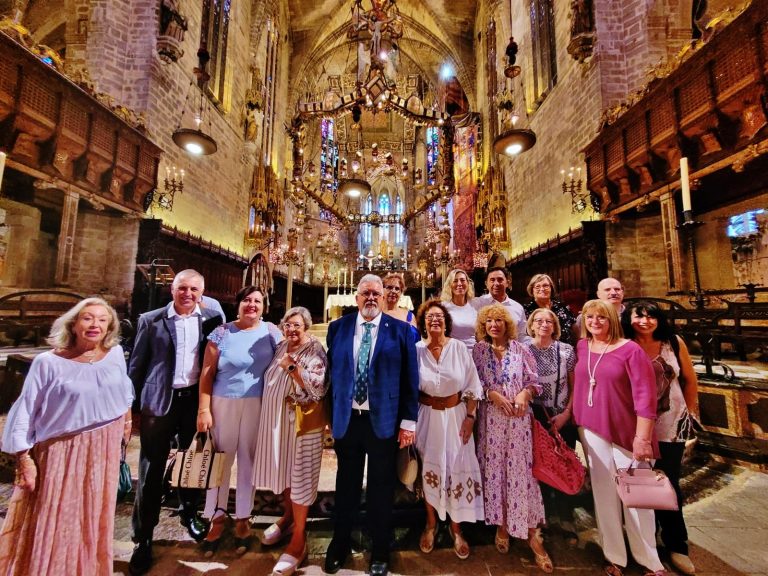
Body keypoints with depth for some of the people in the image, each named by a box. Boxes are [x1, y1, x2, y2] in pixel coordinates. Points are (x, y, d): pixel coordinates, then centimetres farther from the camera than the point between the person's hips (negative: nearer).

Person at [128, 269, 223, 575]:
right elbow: (136, 365, 1)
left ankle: (189, 514, 42)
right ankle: (143, 538, 26)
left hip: (195, 400, 2)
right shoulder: (150, 320, -3)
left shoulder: (210, 319, -2)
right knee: (151, 470, 7)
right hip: (158, 402, -1)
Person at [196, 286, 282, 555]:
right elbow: (207, 372, -1)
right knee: (221, 460, 11)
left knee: (248, 461, 13)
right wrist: (203, 409, -6)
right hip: (224, 403, 0)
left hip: (258, 405, 0)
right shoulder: (222, 333, -2)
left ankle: (243, 519, 32)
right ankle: (216, 518, 32)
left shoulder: (272, 332, 0)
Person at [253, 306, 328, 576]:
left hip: (302, 422, -7)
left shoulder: (315, 352, -15)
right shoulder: (281, 347, 7)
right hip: (276, 419, 7)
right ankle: (288, 517, 44)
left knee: (299, 473, 3)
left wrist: (292, 367, -28)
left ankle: (299, 539, 18)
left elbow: (318, 388, -25)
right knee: (282, 470, 21)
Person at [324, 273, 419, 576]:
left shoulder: (400, 330, -5)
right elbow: (332, 372, 6)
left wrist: (408, 420, -5)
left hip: (384, 421, -2)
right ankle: (340, 544, 45)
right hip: (345, 419, 2)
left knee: (381, 489, 15)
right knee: (346, 485, 20)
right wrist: (328, 414, 6)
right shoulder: (337, 328, 2)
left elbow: (410, 378, -4)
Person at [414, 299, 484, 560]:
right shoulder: (417, 350, -9)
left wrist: (470, 417, -5)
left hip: (456, 414, 0)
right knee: (429, 469, 11)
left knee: (457, 469, 8)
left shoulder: (459, 347, -9)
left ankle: (456, 527, 33)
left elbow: (472, 385, -3)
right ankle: (431, 523, 36)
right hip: (427, 416, 0)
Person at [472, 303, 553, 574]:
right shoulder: (478, 350, 1)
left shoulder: (520, 349, 2)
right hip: (491, 417, 1)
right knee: (495, 467, 8)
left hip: (518, 417, 0)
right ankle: (501, 525, 26)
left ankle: (532, 534, 17)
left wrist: (525, 393, -14)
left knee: (521, 468, 1)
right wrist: (493, 395, -15)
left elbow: (534, 381, 4)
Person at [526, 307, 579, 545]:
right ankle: (547, 514, 31)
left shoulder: (566, 350, -1)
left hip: (563, 418, 0)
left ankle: (566, 520, 27)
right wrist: (528, 415, -6)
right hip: (535, 418, 0)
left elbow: (574, 387, 2)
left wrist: (566, 414, -7)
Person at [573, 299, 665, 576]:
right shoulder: (581, 347, 2)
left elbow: (645, 395, -13)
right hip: (591, 430, 4)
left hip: (626, 432, -3)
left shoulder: (630, 350, -11)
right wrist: (570, 417, 11)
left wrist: (642, 437, -15)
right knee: (603, 493, 13)